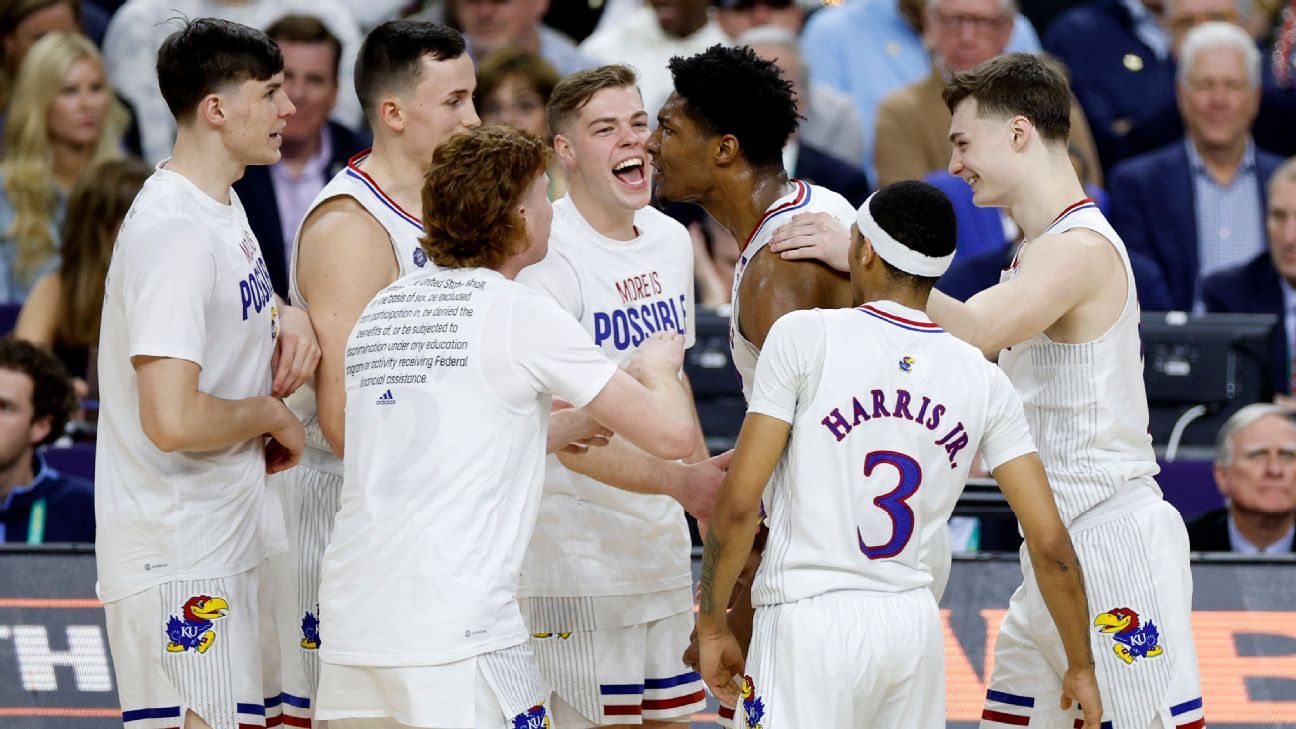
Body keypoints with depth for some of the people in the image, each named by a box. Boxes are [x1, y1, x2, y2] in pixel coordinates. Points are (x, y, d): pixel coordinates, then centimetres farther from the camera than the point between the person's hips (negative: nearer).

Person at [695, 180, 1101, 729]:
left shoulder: (805, 337, -6)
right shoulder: (983, 380, 5)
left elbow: (738, 503, -10)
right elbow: (1051, 544, 3)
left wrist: (713, 626, 1)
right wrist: (1081, 667, 14)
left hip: (811, 624, -5)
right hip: (915, 622, 5)